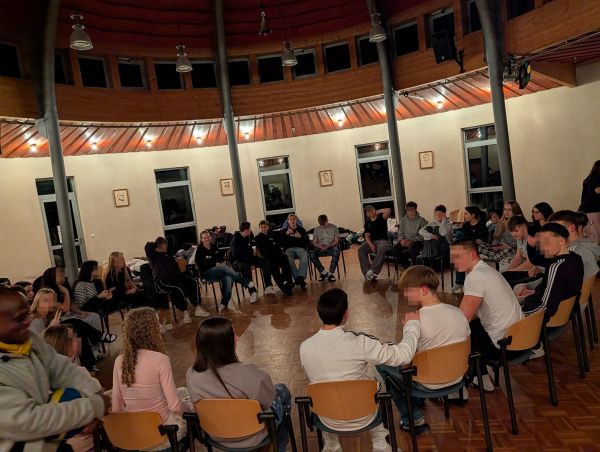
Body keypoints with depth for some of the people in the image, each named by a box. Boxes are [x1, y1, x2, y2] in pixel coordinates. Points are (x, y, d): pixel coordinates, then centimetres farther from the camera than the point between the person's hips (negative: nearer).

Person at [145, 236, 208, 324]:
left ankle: (197, 308, -10)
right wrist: (156, 244, -5)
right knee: (179, 288, -34)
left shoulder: (168, 252, 17)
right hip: (165, 280, -7)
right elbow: (148, 247, -20)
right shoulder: (154, 256, -3)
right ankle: (185, 312, -21)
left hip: (176, 276, 7)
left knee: (192, 282, -14)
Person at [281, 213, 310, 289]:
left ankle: (300, 278, -42)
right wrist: (286, 234, -7)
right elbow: (282, 243, 5)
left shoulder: (301, 230, 20)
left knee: (304, 259, -36)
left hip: (300, 248, 0)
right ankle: (299, 279, -35)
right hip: (289, 249, 0)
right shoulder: (284, 231, 20)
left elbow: (307, 242, 9)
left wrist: (300, 237, -8)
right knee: (290, 260, -36)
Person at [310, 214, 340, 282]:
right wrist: (319, 245, -15)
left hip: (331, 247, -2)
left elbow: (336, 241, -2)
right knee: (311, 253, -30)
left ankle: (331, 273, -29)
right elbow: (314, 242, 9)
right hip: (321, 248, 2)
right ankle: (323, 272, -16)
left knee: (336, 251, -39)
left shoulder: (333, 227, 3)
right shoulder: (317, 229, 11)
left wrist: (328, 246, -19)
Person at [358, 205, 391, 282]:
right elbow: (367, 235, 7)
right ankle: (366, 273, -32)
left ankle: (373, 271, -45)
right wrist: (370, 244, -12)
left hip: (382, 241, -3)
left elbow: (388, 210, -12)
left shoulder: (381, 218, 7)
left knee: (381, 249, -39)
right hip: (371, 241, 4)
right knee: (361, 249, -26)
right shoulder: (367, 222, 16)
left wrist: (378, 212, 2)